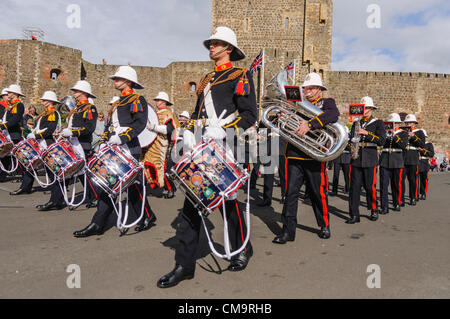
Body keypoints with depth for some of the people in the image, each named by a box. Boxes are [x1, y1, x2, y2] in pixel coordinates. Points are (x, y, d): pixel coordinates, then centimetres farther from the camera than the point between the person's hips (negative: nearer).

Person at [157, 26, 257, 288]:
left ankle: (243, 250, 29)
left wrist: (221, 131, -21)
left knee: (227, 199, 4)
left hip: (224, 147, -6)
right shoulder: (207, 79, 23)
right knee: (191, 202, 2)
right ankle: (185, 264, 9)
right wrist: (188, 132, 2)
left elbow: (250, 115, -9)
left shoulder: (240, 76, 1)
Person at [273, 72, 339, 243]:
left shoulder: (327, 102, 7)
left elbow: (333, 114, -16)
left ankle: (325, 225, 28)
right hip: (294, 155, 3)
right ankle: (288, 230, 5)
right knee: (291, 192, -2)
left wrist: (309, 125, -27)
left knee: (318, 193, 7)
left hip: (315, 156, -3)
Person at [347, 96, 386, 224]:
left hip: (370, 160, -3)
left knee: (370, 187, 2)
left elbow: (381, 141, -9)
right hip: (356, 159, 3)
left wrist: (367, 133, -19)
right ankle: (354, 215, 2)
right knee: (354, 186, -2)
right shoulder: (356, 123, 16)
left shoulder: (378, 123, 4)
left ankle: (374, 211, 22)